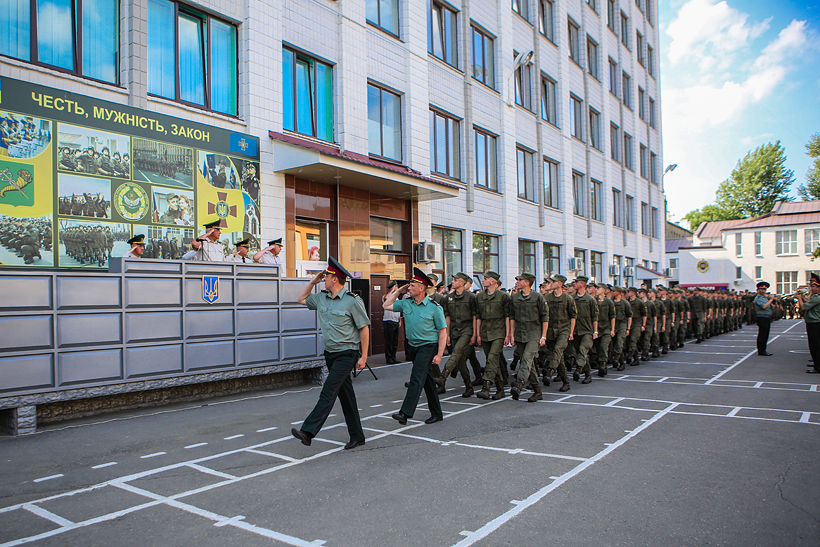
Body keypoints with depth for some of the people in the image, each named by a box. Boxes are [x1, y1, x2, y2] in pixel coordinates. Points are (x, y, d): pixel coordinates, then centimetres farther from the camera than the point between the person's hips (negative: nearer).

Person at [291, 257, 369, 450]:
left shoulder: (352, 301, -12)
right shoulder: (321, 298, 8)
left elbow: (364, 328, -10)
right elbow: (301, 299, 25)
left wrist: (364, 356, -11)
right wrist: (313, 281, 11)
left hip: (346, 354, -7)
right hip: (330, 354, 8)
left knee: (328, 392, -14)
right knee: (345, 394, 11)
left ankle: (308, 432, -17)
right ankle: (357, 436, 19)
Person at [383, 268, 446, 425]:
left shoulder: (434, 307, -11)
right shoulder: (406, 303, 4)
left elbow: (443, 332, -9)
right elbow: (387, 306, 15)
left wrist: (439, 354, -14)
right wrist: (399, 292, 5)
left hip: (428, 346, -6)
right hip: (412, 346, 6)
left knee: (417, 378, -15)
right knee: (427, 380, 14)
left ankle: (406, 412, -18)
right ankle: (436, 413, 24)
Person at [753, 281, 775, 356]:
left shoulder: (765, 297, 19)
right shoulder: (758, 298, -11)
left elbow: (770, 307, 24)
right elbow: (764, 306, -25)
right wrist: (771, 299, -17)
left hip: (767, 319, 10)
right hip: (762, 318, -10)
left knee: (765, 335, 12)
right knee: (762, 335, -7)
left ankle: (763, 350, 18)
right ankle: (761, 351, -3)